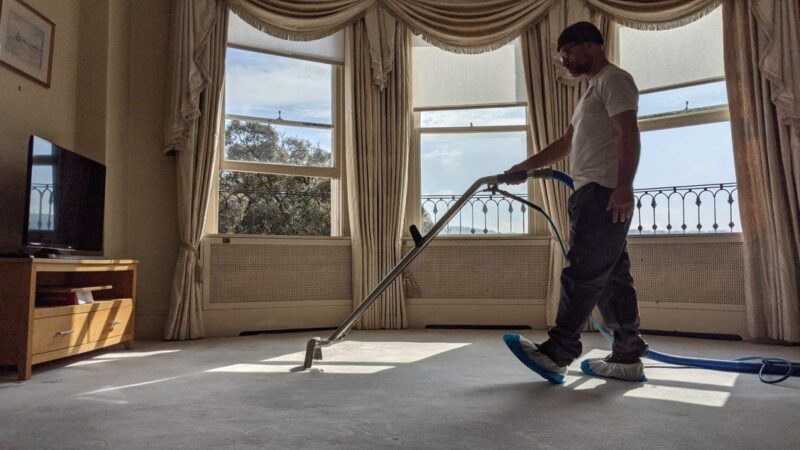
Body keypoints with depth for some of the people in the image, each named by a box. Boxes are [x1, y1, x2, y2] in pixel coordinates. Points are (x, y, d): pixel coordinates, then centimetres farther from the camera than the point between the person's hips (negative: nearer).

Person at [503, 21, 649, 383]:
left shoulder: (613, 79, -2)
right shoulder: (594, 89, 28)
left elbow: (629, 133, -16)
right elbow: (565, 144, 30)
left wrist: (624, 185, -26)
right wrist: (523, 167, 26)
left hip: (605, 194, -10)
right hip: (595, 194, 10)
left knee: (582, 274, -11)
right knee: (611, 277, 7)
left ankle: (556, 354, -9)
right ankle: (628, 357, 10)